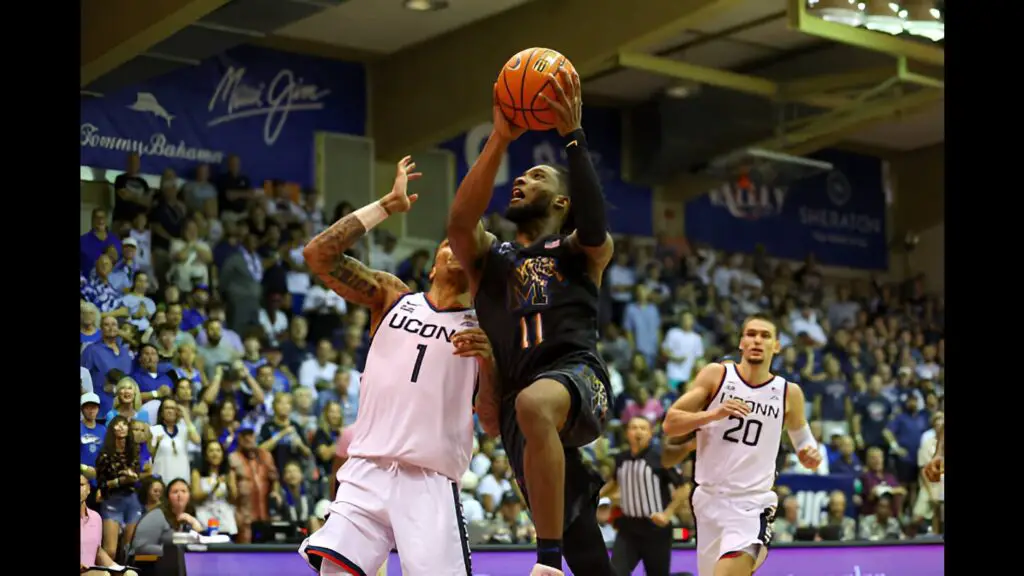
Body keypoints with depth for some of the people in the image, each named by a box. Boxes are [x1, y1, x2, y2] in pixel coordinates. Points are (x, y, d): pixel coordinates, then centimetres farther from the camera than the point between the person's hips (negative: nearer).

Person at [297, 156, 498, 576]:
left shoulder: (486, 328, 10)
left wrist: (491, 358, -15)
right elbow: (317, 254, 3)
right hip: (367, 470, 1)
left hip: (431, 482, -1)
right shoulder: (391, 296, 14)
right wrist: (388, 205, 3)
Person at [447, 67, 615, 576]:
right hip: (518, 401, 4)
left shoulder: (579, 251, 17)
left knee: (534, 404, -41)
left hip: (577, 377, -4)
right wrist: (500, 140, -5)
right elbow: (459, 222, 1)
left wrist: (572, 137, -13)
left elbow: (594, 227, -10)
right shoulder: (489, 258, 25)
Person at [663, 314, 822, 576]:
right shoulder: (716, 375, -1)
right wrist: (714, 413, -21)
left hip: (752, 503, -2)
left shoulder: (789, 392, 2)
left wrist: (810, 455, -7)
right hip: (709, 498, 2)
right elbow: (670, 423, -6)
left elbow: (802, 439, 16)